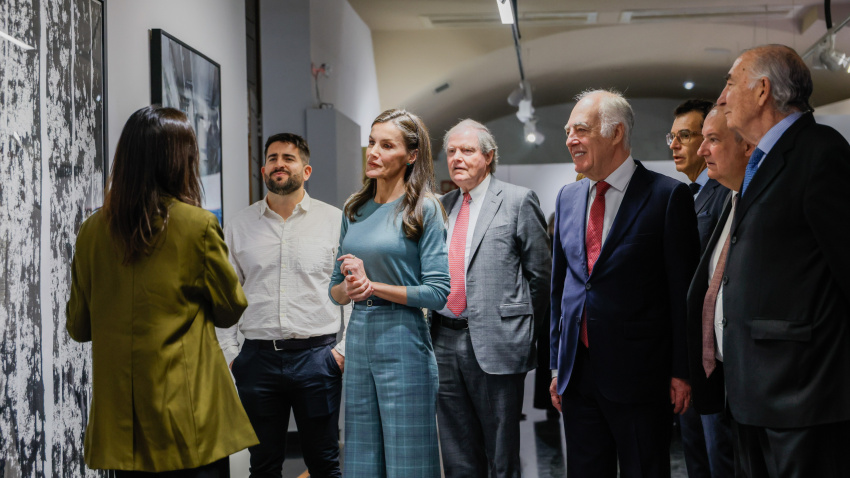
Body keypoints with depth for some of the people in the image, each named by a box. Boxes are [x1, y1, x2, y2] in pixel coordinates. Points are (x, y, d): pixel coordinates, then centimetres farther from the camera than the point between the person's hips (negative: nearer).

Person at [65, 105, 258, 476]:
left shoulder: (92, 231, 0)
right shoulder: (198, 225, -10)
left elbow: (78, 326, 8)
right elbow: (230, 310, 1)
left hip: (119, 417, 4)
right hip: (187, 413, -4)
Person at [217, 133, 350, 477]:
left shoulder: (334, 221, 3)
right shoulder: (239, 225, 9)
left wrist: (344, 348, -5)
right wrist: (229, 354, 4)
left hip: (317, 355, -2)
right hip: (258, 357, 2)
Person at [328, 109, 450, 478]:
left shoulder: (424, 209, -5)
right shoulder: (354, 210, 11)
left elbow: (437, 292, -11)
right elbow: (335, 291, 14)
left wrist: (373, 285, -13)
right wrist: (349, 286, -9)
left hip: (402, 340, -5)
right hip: (357, 339, 6)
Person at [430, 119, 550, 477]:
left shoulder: (518, 201, -1)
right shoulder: (441, 206, 14)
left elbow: (540, 273, 0)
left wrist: (522, 327, 3)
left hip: (495, 344, -5)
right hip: (445, 343, 5)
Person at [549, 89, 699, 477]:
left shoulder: (668, 196, -7)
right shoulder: (567, 197, 11)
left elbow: (684, 291, -8)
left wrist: (681, 371, -9)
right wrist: (557, 363, 14)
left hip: (639, 373, -5)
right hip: (576, 372, 6)